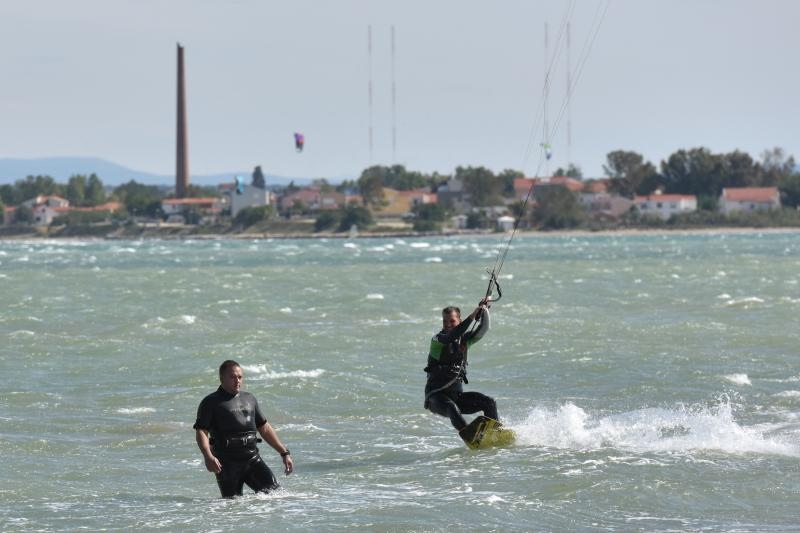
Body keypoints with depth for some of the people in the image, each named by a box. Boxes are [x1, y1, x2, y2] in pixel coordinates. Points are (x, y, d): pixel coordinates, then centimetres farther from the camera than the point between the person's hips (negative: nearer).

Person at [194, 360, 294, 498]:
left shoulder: (249, 399, 18)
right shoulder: (211, 402, 0)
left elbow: (265, 429, 24)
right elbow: (201, 432, -10)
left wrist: (284, 453, 19)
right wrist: (208, 457, -28)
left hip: (252, 458, 4)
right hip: (227, 462, -4)